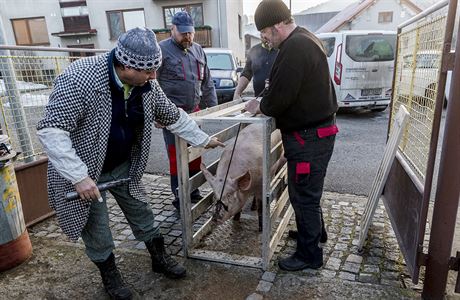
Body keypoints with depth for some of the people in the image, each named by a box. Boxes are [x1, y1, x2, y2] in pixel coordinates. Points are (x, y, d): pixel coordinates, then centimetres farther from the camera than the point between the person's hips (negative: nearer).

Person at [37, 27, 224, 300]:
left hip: (124, 166, 5)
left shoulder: (147, 84, -10)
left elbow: (173, 116, 3)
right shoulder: (79, 79, -29)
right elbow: (51, 130, -28)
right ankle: (109, 275, 34)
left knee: (142, 213, 16)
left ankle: (160, 259, 38)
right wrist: (79, 176, -33)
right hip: (85, 169, -4)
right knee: (96, 229, 8)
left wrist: (203, 139, 8)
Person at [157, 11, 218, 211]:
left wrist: (214, 108, 12)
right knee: (176, 157, 2)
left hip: (194, 112, 6)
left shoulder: (198, 51, 13)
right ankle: (179, 198, 15)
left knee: (195, 155, 13)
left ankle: (194, 192, 28)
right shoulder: (161, 50, -6)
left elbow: (207, 83, 17)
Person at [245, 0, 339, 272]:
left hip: (308, 137, -10)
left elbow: (279, 97, -23)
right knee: (308, 192, 25)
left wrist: (260, 107, -4)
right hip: (317, 130, 10)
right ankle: (313, 232, 46)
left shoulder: (294, 48, -22)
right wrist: (267, 103, 8)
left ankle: (309, 255, 21)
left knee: (304, 196, 4)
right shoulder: (306, 40, 13)